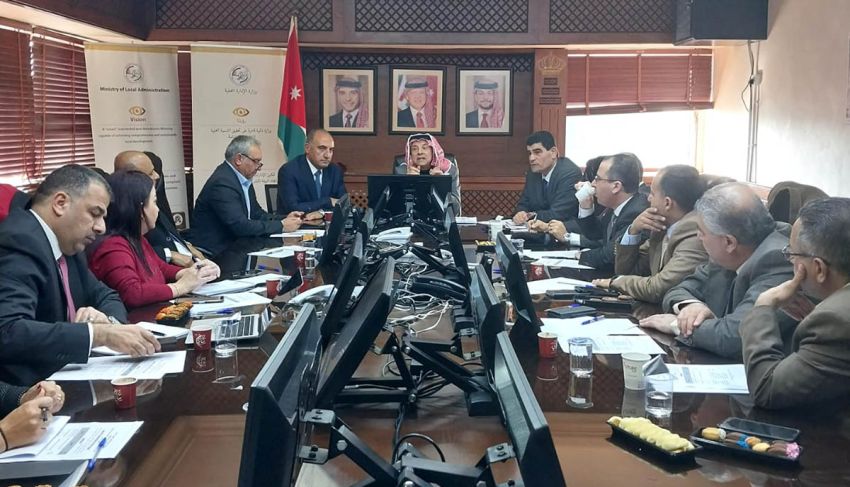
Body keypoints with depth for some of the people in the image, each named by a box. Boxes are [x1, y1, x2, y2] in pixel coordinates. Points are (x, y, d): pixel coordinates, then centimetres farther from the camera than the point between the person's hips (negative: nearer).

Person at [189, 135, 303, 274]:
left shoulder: (243, 179, 8)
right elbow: (240, 225, -24)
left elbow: (256, 213, 14)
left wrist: (284, 219, -3)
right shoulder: (222, 183, -20)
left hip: (233, 242, 9)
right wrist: (281, 226, -17)